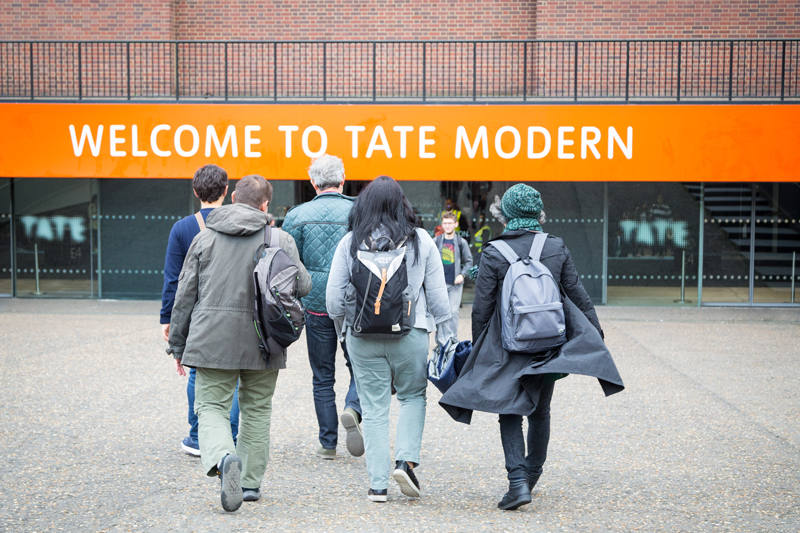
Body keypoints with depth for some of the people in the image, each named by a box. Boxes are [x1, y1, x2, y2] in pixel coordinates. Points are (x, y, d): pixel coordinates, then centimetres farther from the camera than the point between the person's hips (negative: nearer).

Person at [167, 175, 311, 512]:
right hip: (262, 343, 1)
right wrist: (296, 267, 24)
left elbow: (185, 295, 5)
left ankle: (223, 458, -25)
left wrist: (178, 343, 14)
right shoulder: (280, 240, -1)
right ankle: (251, 482, 21)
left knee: (211, 407, 4)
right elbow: (303, 286, 1)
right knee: (257, 410, 15)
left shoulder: (205, 238, 4)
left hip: (213, 341, 0)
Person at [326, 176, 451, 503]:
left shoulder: (350, 242, -2)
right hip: (410, 333, 0)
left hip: (363, 337, 0)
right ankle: (406, 460, 2)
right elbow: (438, 295, 1)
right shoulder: (420, 240, 0)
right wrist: (444, 336, 10)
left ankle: (378, 484, 7)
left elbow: (334, 298, 0)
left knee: (374, 408, 7)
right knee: (413, 396, 19)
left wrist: (343, 328, 17)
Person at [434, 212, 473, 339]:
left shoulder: (461, 242, 3)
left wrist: (462, 274, -5)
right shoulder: (436, 241, 5)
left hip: (455, 283, -1)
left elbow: (469, 261, 9)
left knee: (453, 312, -4)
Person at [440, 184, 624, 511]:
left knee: (510, 415, 3)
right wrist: (597, 336, 13)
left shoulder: (493, 254, -8)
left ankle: (518, 481, -11)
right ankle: (533, 472, 32)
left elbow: (481, 308, -6)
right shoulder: (557, 248, -1)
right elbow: (579, 296, 4)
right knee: (540, 411, 19)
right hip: (550, 345, 3)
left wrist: (477, 350, 6)